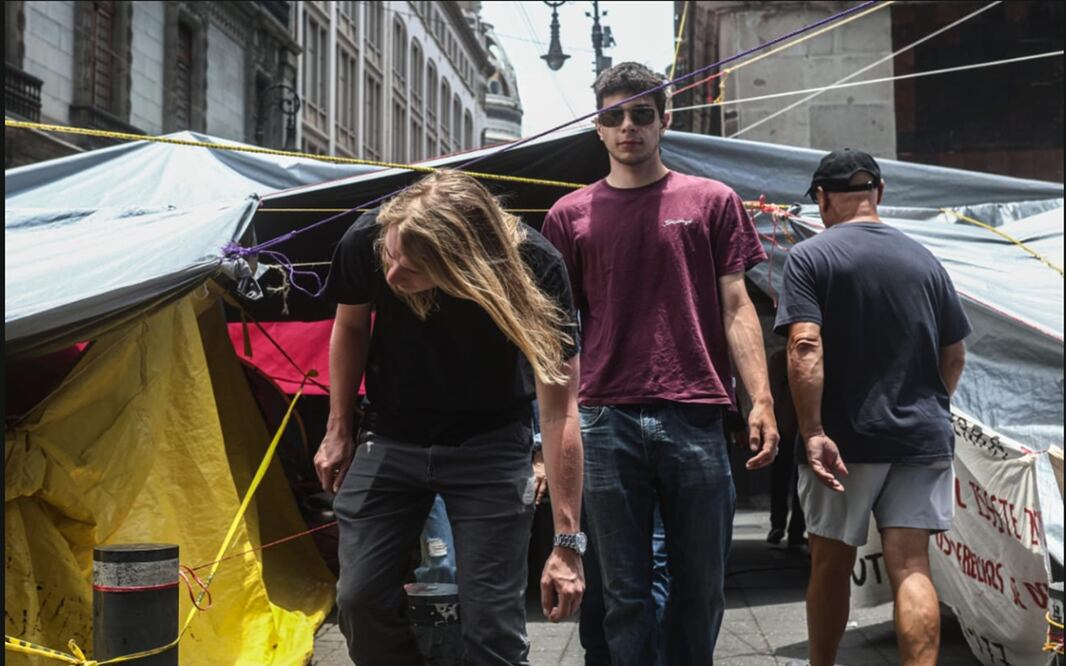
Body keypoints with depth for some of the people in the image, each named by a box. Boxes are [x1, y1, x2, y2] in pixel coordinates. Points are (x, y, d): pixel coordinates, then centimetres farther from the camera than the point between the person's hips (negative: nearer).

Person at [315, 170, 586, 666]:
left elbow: (559, 409, -23)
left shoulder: (534, 269, -29)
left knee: (492, 623, -8)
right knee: (360, 599, -1)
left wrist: (567, 541, -23)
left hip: (489, 448, -2)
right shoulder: (366, 241, -23)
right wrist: (337, 431, 8)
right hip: (389, 439, 3)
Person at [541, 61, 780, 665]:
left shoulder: (712, 202, 9)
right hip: (607, 425, 0)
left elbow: (737, 309, 6)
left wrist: (761, 401, -5)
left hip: (696, 421, 0)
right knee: (625, 593, 5)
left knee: (701, 588, 7)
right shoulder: (571, 215, 10)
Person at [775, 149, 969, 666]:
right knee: (911, 569, 0)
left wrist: (812, 431, -20)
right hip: (922, 439, 3)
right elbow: (954, 355, 13)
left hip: (845, 440, -3)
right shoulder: (925, 260, 8)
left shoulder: (810, 256, -5)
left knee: (830, 566, 13)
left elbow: (805, 346, -18)